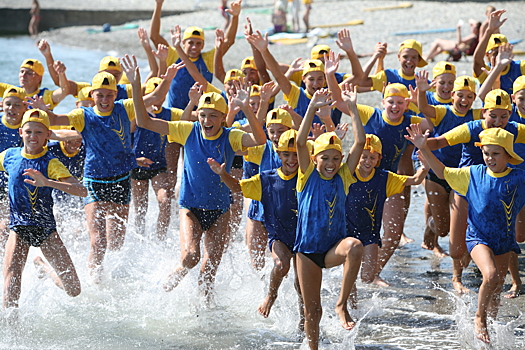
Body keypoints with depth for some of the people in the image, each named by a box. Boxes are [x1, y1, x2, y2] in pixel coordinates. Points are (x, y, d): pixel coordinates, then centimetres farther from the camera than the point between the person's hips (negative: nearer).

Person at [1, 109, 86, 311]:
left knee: (73, 290, 2)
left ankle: (43, 266, 32)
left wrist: (47, 182, -39)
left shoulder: (50, 163, -13)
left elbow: (81, 191, -27)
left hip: (46, 228, -1)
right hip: (19, 228, 1)